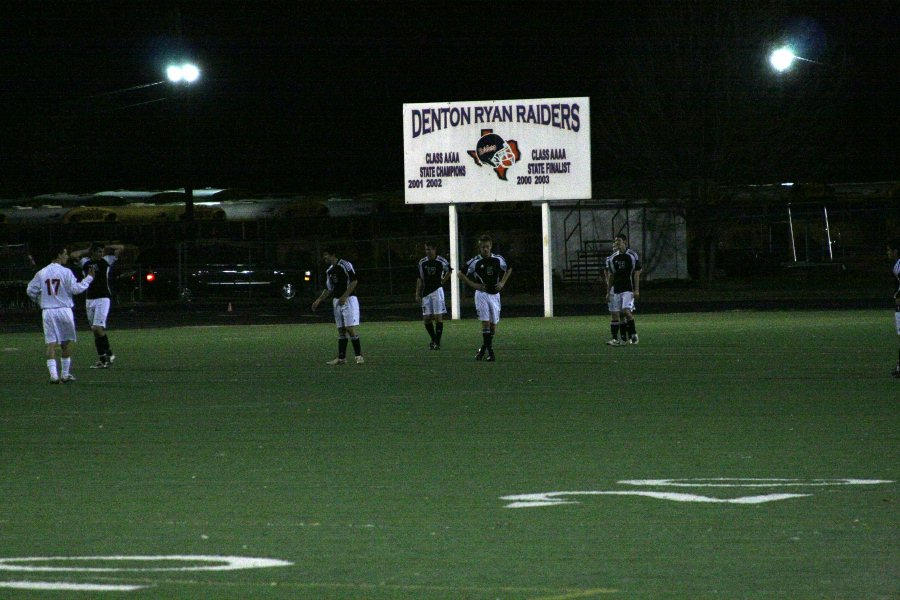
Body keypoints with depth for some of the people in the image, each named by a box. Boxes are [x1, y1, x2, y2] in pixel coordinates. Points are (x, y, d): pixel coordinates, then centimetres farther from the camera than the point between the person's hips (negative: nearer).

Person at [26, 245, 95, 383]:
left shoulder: (41, 273, 6)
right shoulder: (65, 272, -7)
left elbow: (30, 290, 7)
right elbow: (75, 289, -9)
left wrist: (40, 301, 24)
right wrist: (89, 279, 3)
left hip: (48, 311, 3)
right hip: (64, 310, -3)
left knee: (51, 343, -1)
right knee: (67, 342, 13)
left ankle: (54, 375, -13)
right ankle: (65, 374, 17)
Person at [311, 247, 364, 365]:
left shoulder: (345, 265, -9)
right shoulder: (329, 270, 15)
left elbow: (354, 281, -14)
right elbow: (328, 289, 22)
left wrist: (344, 296, -19)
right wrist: (319, 300, 12)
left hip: (348, 300, -8)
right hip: (336, 301, 8)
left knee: (350, 328, -12)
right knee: (341, 330, 6)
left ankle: (359, 356, -8)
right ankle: (341, 358, 6)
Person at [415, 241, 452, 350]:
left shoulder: (441, 262, -5)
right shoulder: (422, 262, 4)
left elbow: (449, 271, 16)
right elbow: (420, 279, 11)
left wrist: (443, 281, 7)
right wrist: (417, 294, 7)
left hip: (437, 290, -4)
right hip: (426, 292, 4)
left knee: (438, 317, -7)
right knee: (426, 318, 1)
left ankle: (437, 342, -3)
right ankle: (433, 339, 20)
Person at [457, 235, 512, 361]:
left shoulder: (498, 259, 2)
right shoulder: (475, 262, -6)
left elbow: (509, 269, 21)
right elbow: (461, 274, 2)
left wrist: (502, 282, 6)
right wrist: (474, 285, -6)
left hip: (495, 294, 3)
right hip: (482, 294, -3)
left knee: (493, 325, 5)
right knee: (485, 323, -14)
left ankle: (483, 349, 24)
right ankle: (490, 352, -13)